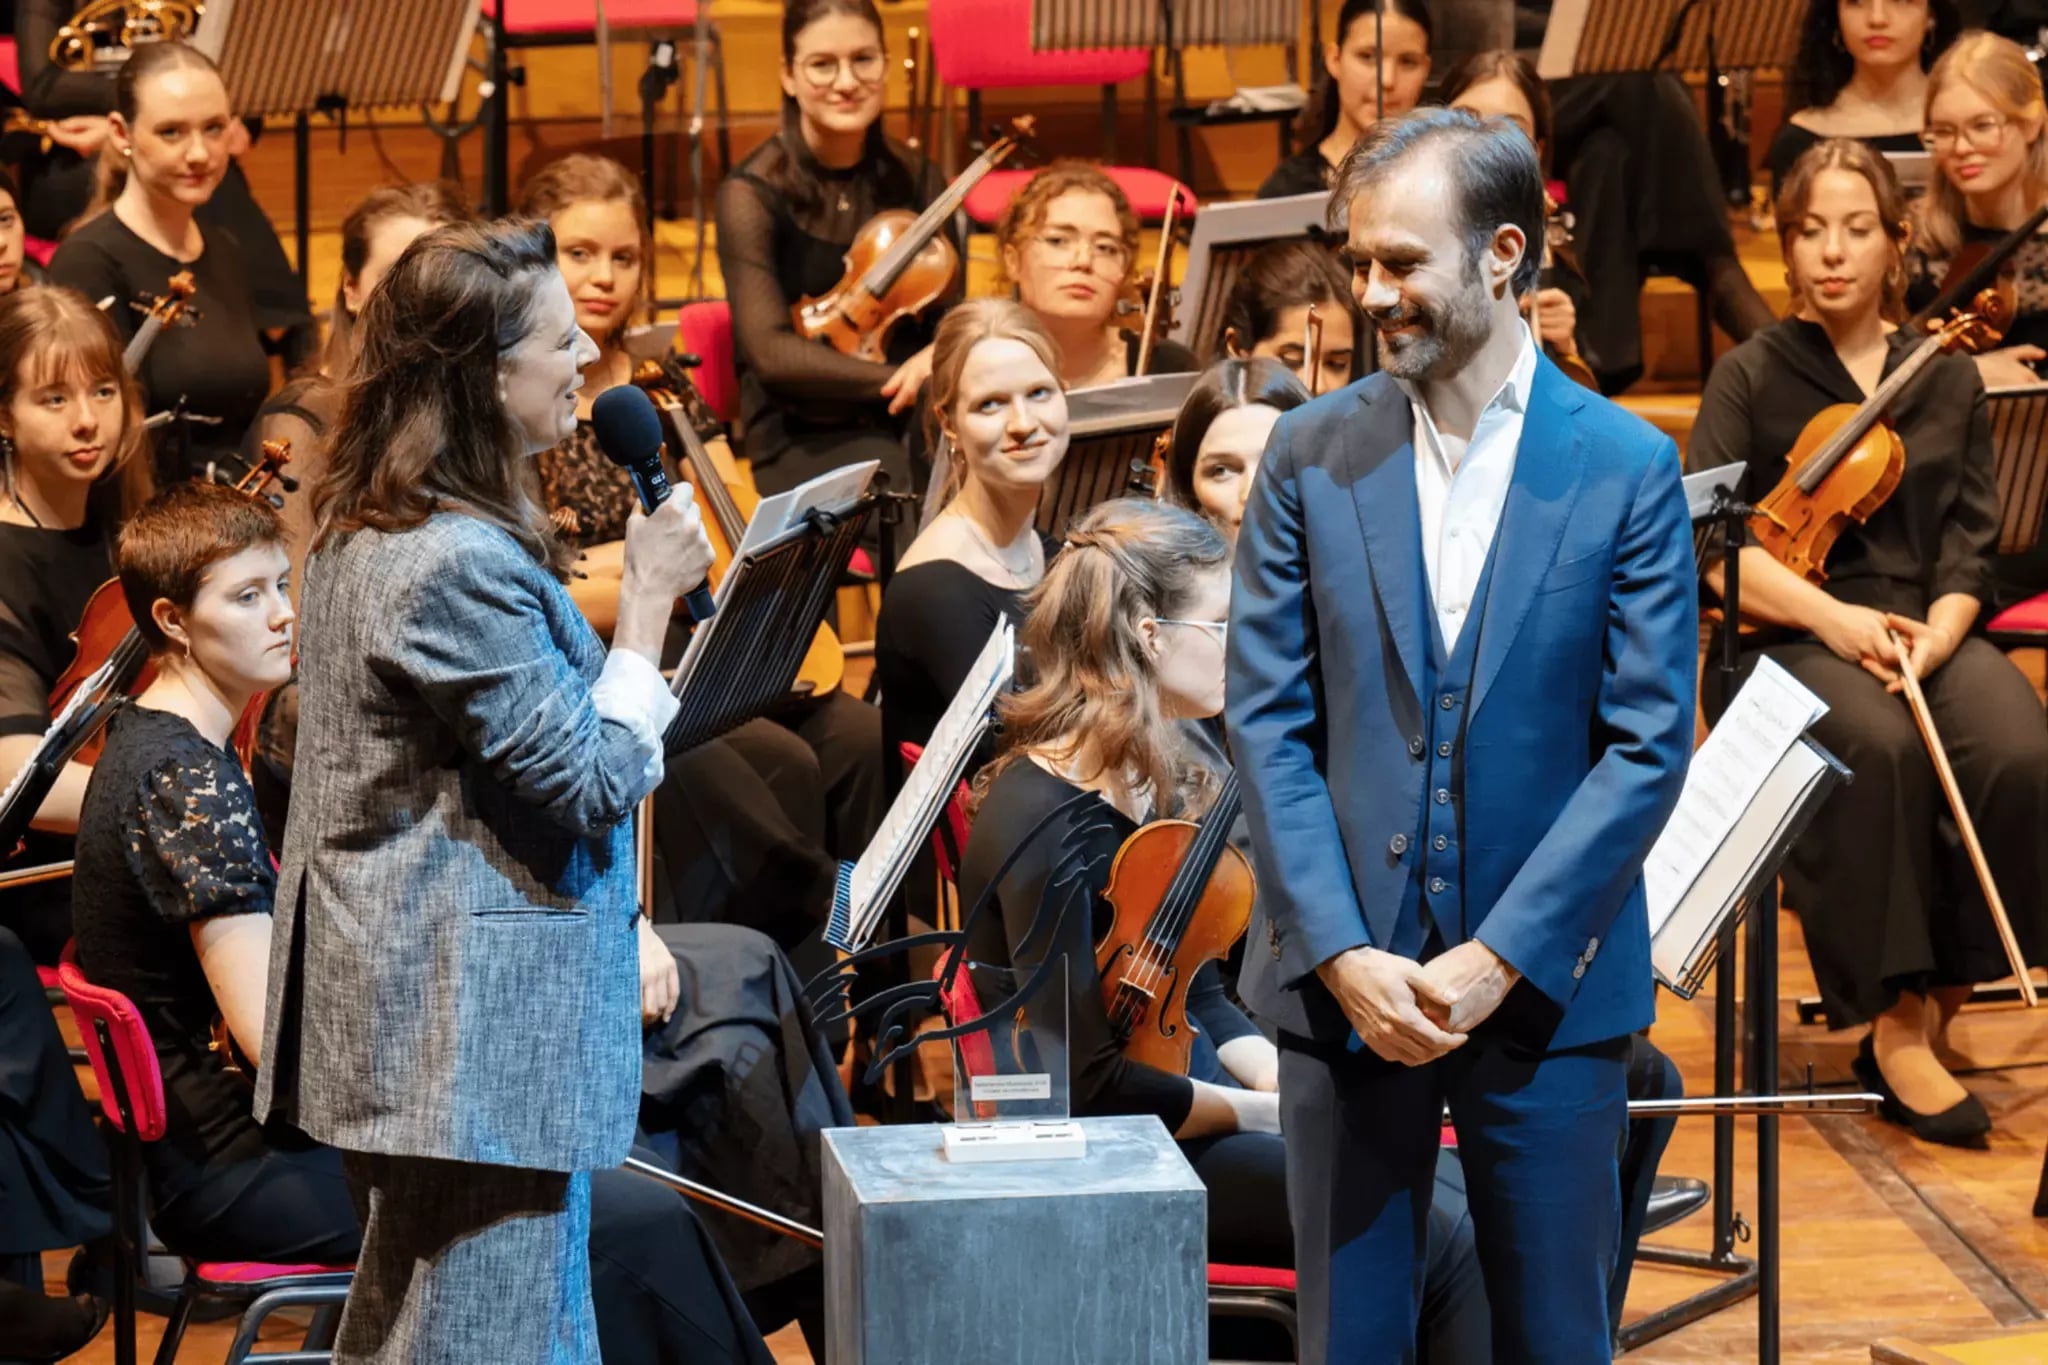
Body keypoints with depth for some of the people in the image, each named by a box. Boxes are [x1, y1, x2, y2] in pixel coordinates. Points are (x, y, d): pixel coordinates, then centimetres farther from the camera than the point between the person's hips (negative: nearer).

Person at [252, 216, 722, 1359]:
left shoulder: (364, 533, 11)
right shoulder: (461, 564, -22)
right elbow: (592, 782, -18)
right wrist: (650, 599, -11)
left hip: (407, 1019, 11)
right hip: (482, 1035, -11)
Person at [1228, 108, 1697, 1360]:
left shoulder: (1628, 468, -2)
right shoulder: (1313, 456, 3)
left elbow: (1649, 744, -5)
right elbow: (1267, 721, 1)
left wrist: (1501, 959, -13)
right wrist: (1342, 954, -10)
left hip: (1547, 982, -1)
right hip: (1346, 978, 1)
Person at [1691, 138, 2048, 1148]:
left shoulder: (1948, 380, 14)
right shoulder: (1752, 377, 6)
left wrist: (1936, 636, -13)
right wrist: (1831, 616, -19)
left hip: (1925, 631, 3)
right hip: (1790, 641, -3)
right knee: (1878, 748, -36)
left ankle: (1938, 999, -17)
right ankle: (1894, 1021, -28)